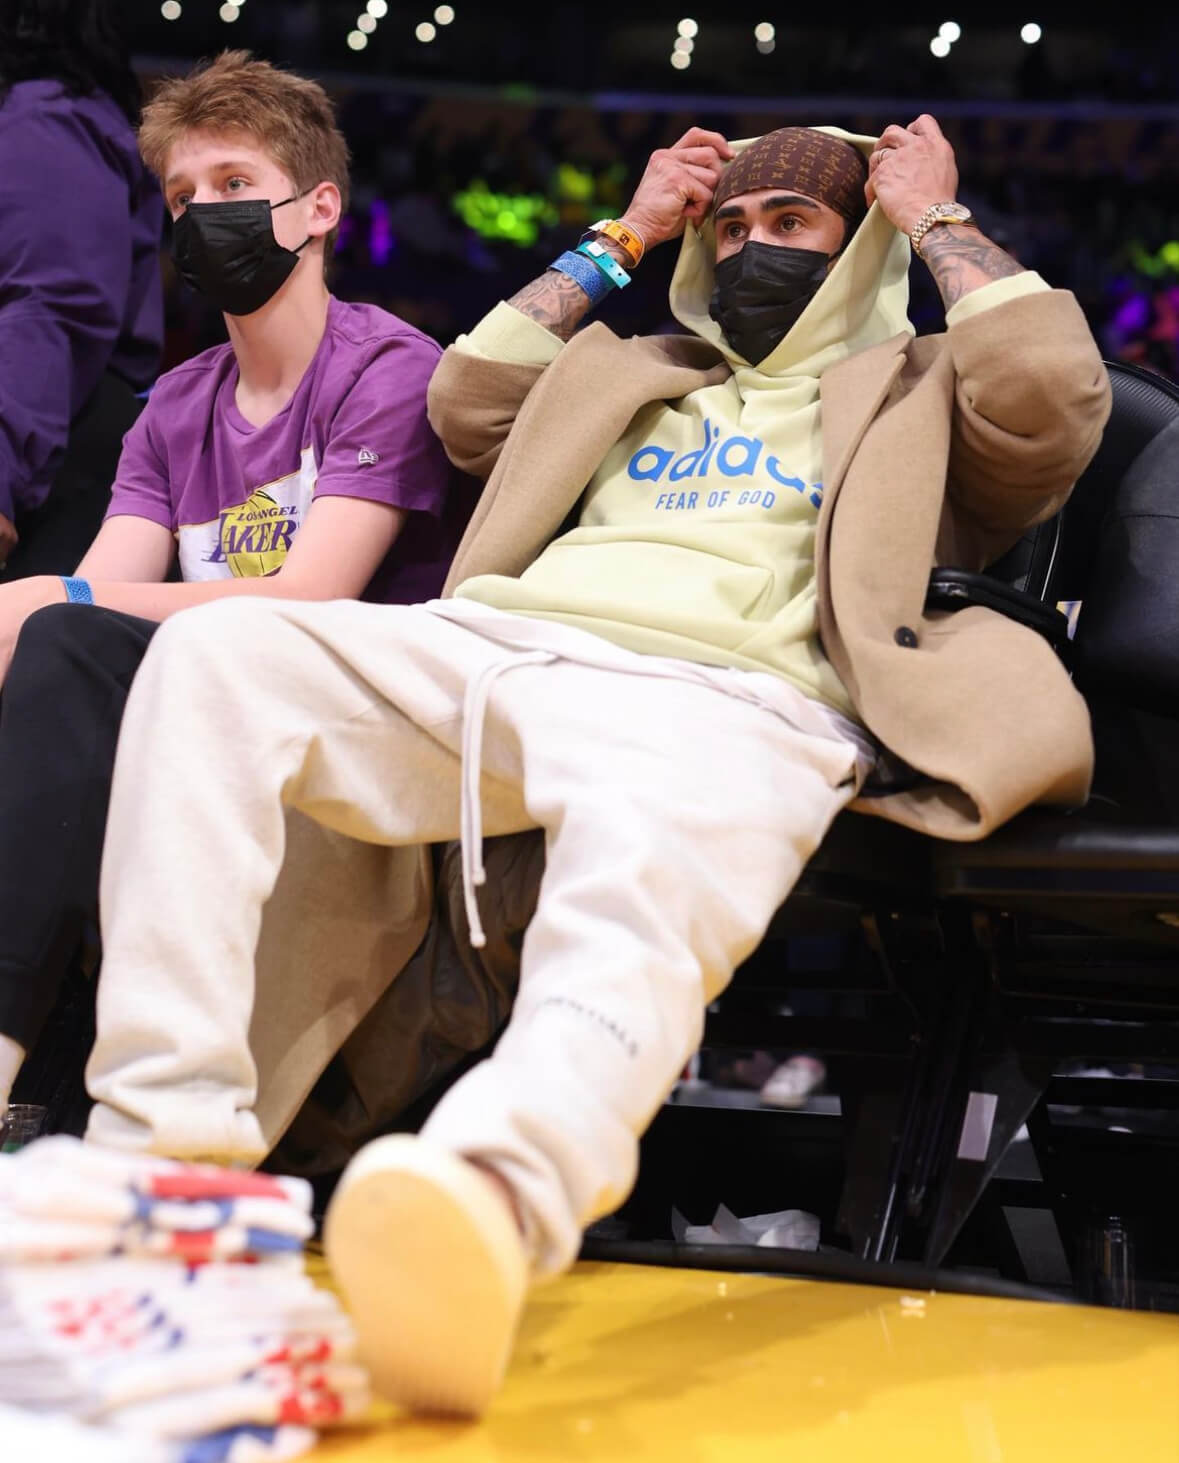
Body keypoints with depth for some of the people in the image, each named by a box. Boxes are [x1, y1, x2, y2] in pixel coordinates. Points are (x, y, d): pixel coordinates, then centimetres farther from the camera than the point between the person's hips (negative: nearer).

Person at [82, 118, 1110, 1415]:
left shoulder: (917, 389, 26)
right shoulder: (643, 378, 40)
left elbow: (1056, 385, 7)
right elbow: (467, 403, 35)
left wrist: (936, 219, 21)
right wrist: (621, 238, 37)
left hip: (727, 697, -4)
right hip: (499, 639, 5)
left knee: (646, 875, -42)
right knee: (217, 649, -23)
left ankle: (482, 1213, -71)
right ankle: (166, 1143, -31)